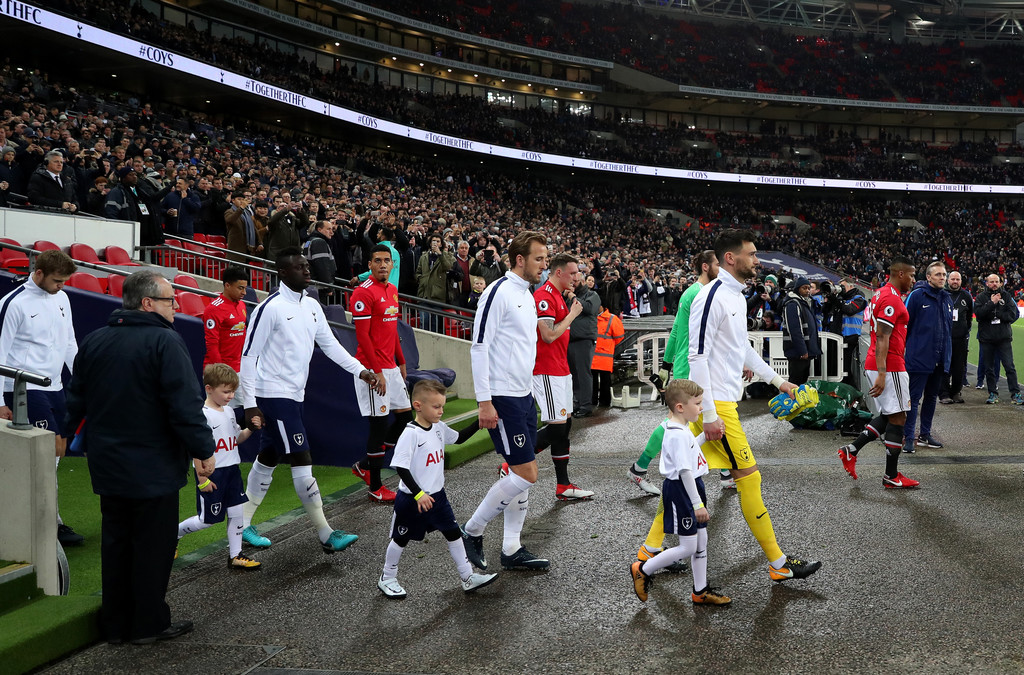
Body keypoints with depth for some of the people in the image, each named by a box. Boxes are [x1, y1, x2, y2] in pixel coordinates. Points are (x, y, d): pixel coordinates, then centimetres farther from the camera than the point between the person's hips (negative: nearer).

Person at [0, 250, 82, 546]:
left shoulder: (61, 298, 10)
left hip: (54, 388, 8)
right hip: (25, 389, -8)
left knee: (58, 451, 7)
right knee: (53, 448, -13)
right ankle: (52, 523, -4)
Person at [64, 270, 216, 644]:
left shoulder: (94, 341, 7)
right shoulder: (165, 342, -17)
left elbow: (76, 399, 16)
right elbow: (185, 404, -20)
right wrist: (204, 450, -12)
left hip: (107, 466, 7)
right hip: (153, 468, -7)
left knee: (116, 543, 15)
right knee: (153, 544, 5)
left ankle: (115, 623, 24)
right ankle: (149, 623, 15)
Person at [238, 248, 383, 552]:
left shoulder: (312, 306, 8)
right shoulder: (270, 307, -15)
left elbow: (330, 344, 14)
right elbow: (249, 355, -13)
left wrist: (361, 370, 4)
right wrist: (249, 403, -15)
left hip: (294, 395, 8)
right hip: (274, 395, -8)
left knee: (268, 457, 16)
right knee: (302, 461, -8)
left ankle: (243, 523, 29)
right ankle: (325, 534, -3)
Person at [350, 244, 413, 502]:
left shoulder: (392, 290, 14)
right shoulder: (363, 292, -13)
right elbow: (362, 336, -17)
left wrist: (401, 362, 19)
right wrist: (376, 372, -19)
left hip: (391, 367, 9)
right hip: (373, 369, -9)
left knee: (405, 416, 11)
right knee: (379, 424, -3)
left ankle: (365, 465, 25)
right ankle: (375, 487, 9)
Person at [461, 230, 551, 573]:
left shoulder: (527, 295, 14)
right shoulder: (498, 292, -14)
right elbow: (479, 347, -17)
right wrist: (485, 402, -19)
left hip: (524, 396, 9)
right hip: (502, 398, -9)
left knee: (522, 473, 9)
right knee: (526, 474, -8)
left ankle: (512, 549, 18)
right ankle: (472, 531, 8)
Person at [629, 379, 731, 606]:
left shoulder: (682, 428, 8)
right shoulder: (677, 434, -23)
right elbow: (685, 471, -26)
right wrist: (698, 504, -24)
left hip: (692, 486, 10)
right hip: (681, 490, -10)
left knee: (701, 541, 15)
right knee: (688, 547, -3)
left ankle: (700, 591, 27)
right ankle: (643, 570, 12)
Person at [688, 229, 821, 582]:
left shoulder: (737, 297, 15)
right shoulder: (712, 297, -16)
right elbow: (697, 357, -20)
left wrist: (777, 379, 29)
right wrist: (709, 415, -21)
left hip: (722, 401, 9)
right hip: (714, 404, -9)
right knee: (749, 477, -2)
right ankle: (779, 564, 10)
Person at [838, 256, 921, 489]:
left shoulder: (881, 294, 16)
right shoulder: (891, 299, -16)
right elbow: (882, 339, -21)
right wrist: (881, 375, -25)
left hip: (877, 366, 10)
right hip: (890, 367, -10)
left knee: (888, 416, 17)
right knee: (897, 418, -2)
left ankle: (851, 450, 12)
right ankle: (891, 476, 6)